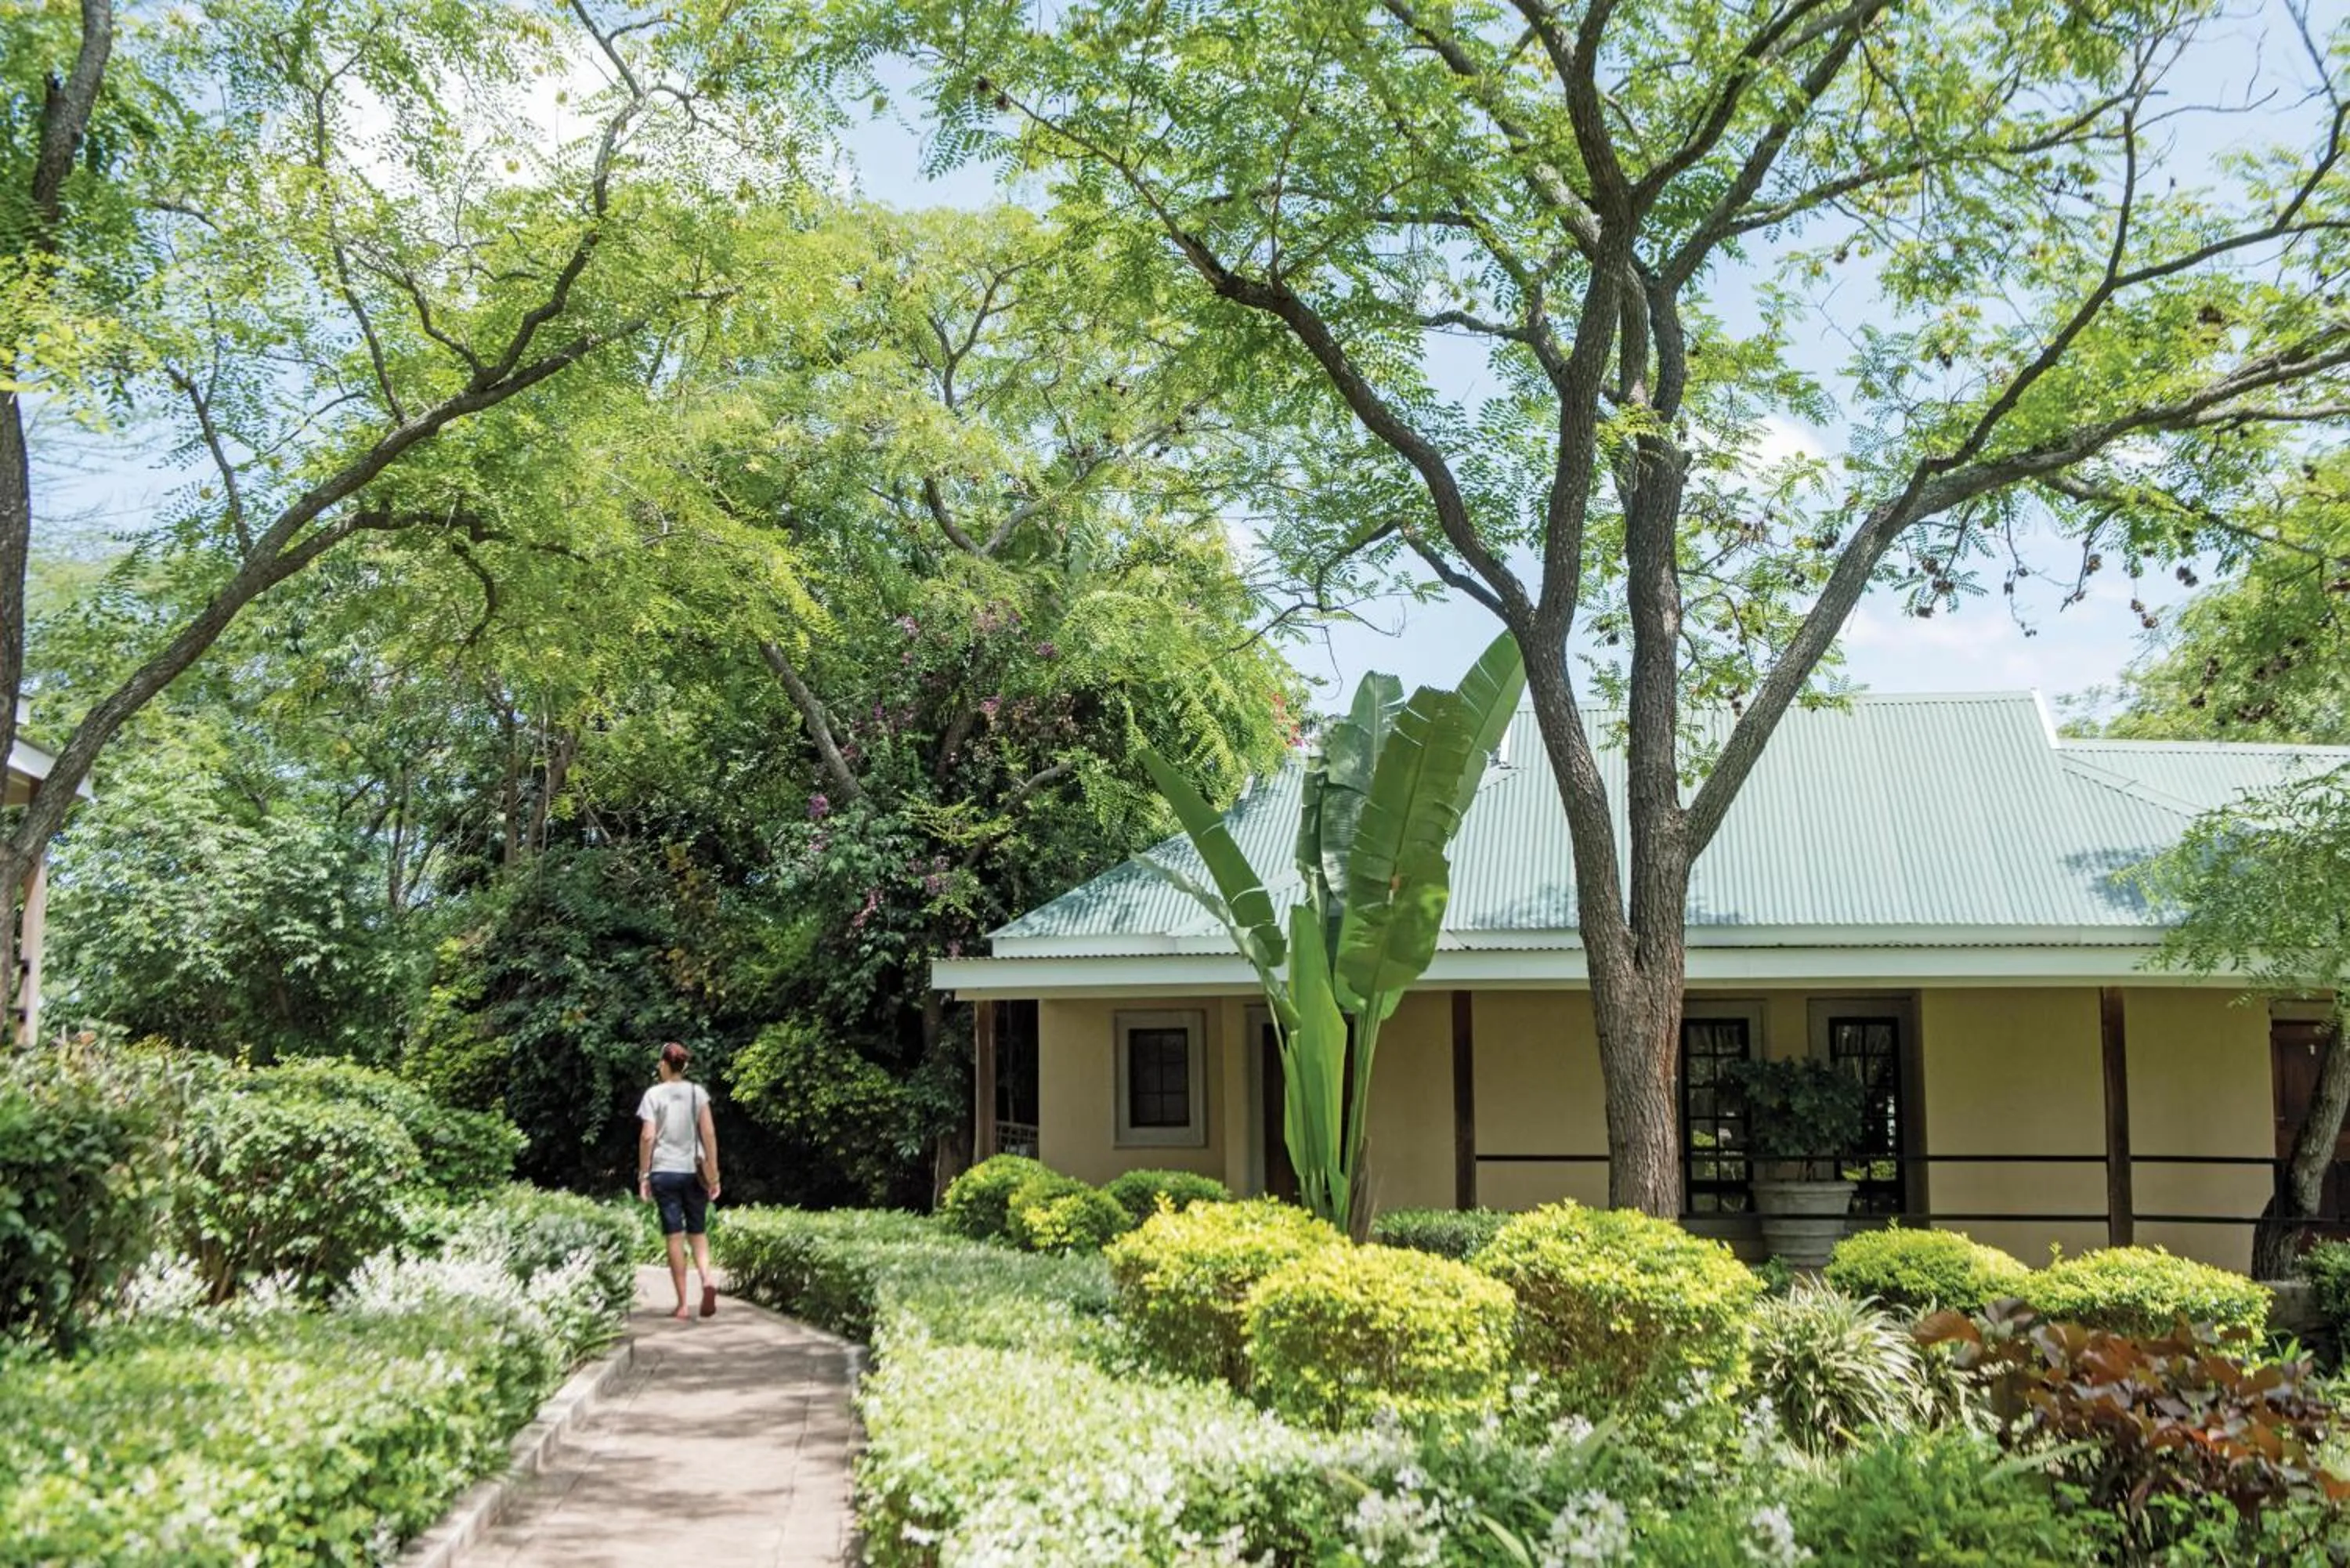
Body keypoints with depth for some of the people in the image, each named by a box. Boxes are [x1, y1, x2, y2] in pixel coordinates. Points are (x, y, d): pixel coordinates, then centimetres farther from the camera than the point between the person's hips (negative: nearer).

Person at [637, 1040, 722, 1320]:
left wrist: (643, 1176, 0)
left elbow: (647, 1137, -6)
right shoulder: (698, 1093, 3)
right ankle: (707, 1281, -15)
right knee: (698, 1233, 11)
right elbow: (709, 1134, -2)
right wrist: (713, 1173, 2)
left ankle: (683, 1304, 1)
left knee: (675, 1237, 1)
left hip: (664, 1172, -1)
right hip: (694, 1171, 1)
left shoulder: (654, 1094, -1)